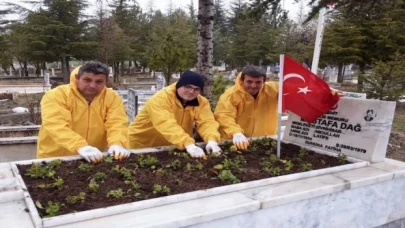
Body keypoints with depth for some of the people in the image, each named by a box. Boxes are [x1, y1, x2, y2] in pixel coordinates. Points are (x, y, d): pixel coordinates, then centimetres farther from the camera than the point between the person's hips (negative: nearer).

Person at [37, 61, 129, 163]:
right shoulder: (56, 95, -10)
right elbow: (55, 125, -22)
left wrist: (116, 145, -31)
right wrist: (81, 147, -36)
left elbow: (117, 124, -11)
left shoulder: (112, 97, -2)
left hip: (94, 158, 3)